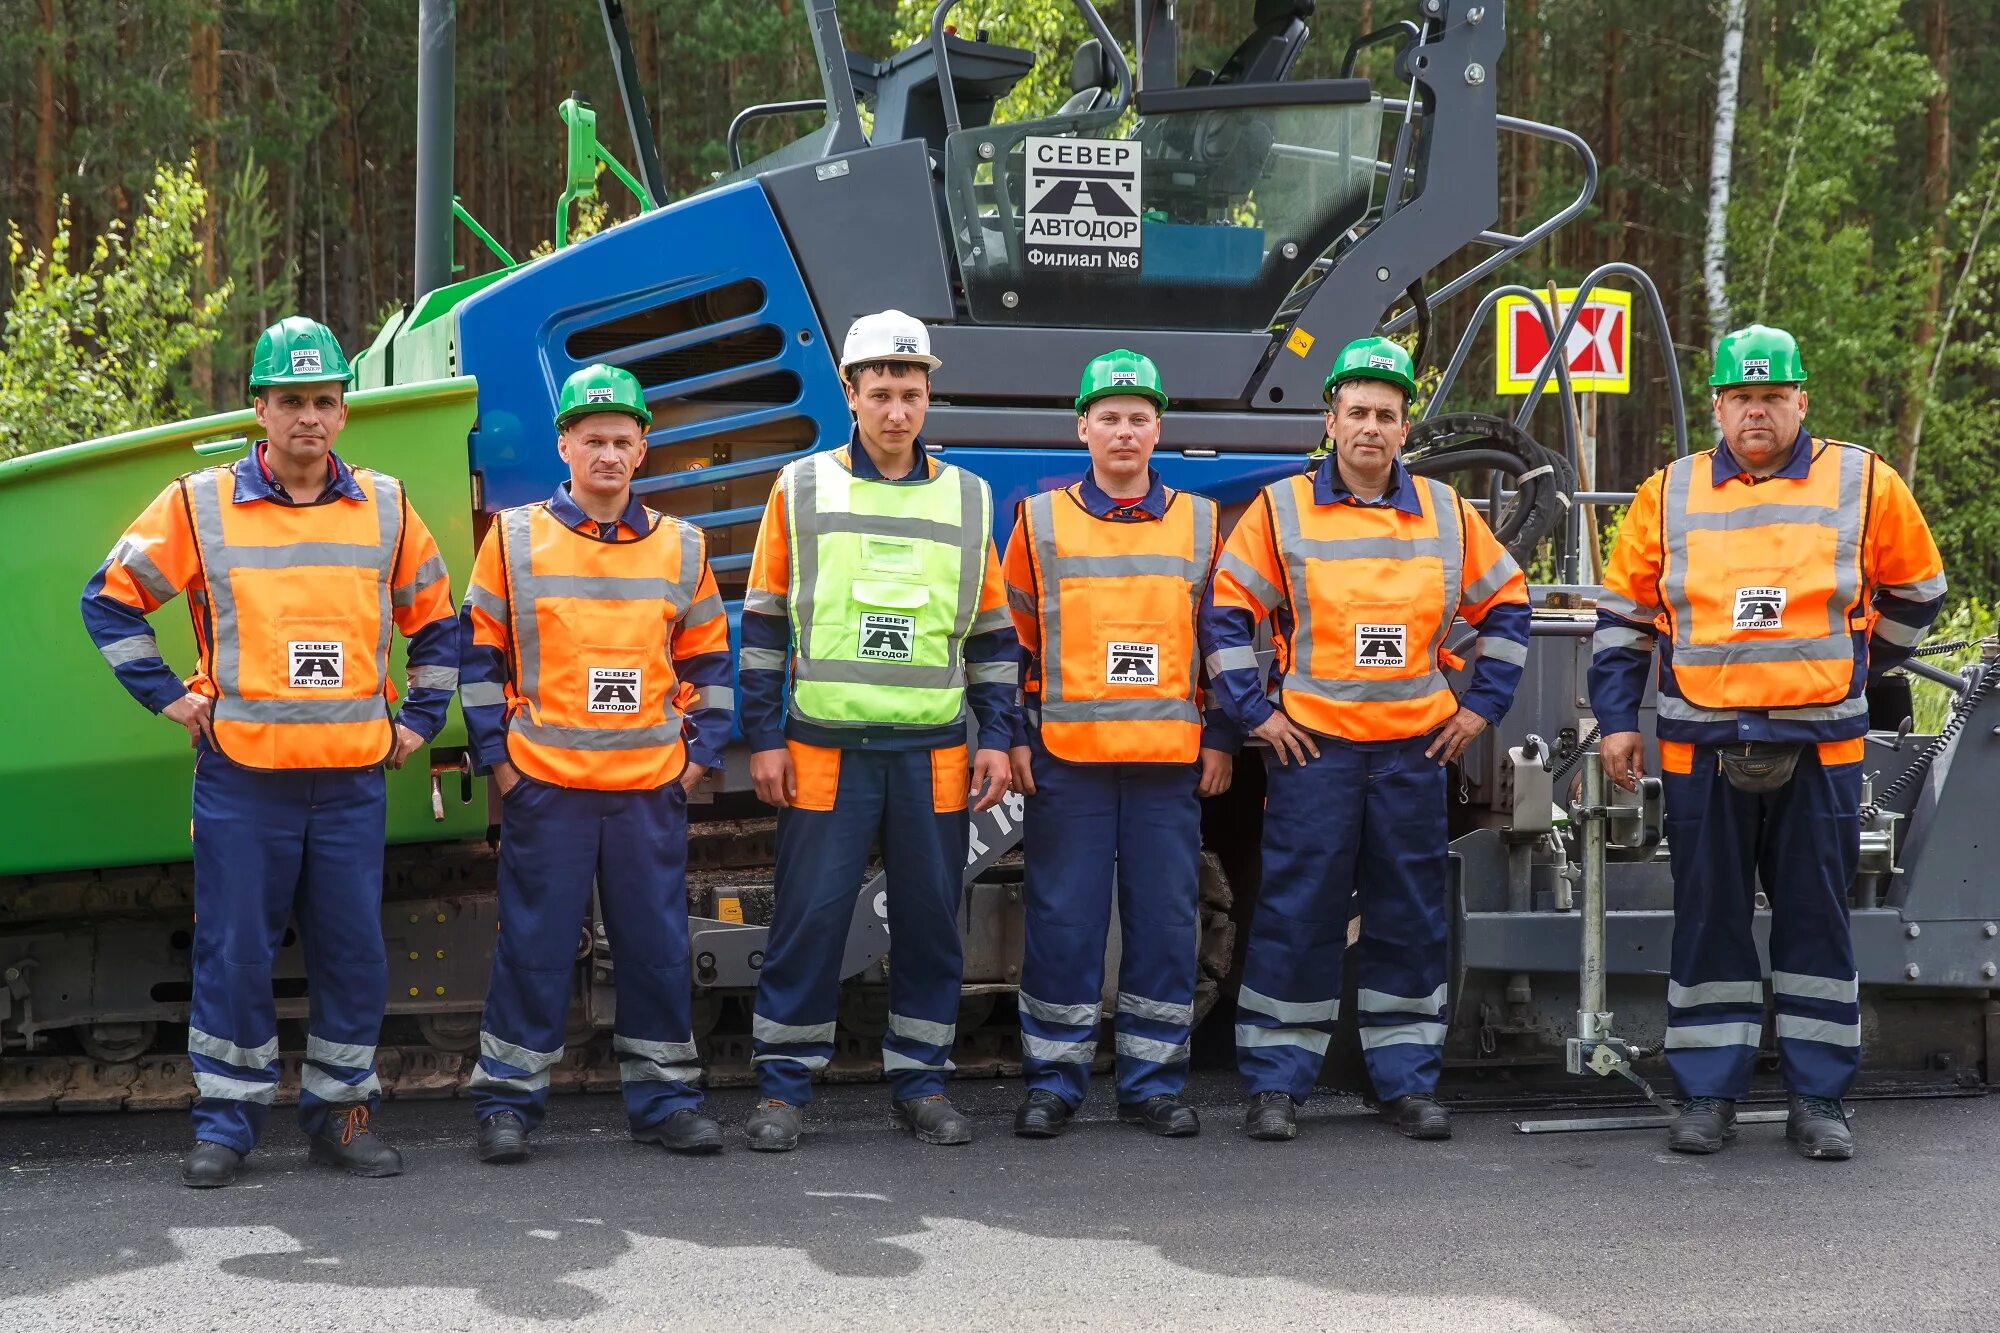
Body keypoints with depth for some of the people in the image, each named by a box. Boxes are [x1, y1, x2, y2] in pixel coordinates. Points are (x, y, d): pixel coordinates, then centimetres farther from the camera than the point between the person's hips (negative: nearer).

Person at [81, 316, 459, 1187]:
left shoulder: (385, 508, 8)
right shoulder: (201, 505, 0)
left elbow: (438, 619, 18)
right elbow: (110, 600, 7)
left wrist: (418, 721, 12)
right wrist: (169, 697, 2)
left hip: (354, 778, 2)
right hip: (240, 778, -2)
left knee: (354, 954, 5)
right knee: (234, 953, 1)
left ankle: (340, 1111, 18)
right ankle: (226, 1121, 13)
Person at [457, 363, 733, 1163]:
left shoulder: (682, 548, 8)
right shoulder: (515, 539, 2)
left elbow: (709, 659, 14)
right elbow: (478, 651, 4)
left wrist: (701, 752, 6)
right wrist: (494, 756, 0)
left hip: (652, 787, 2)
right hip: (545, 784, -2)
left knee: (657, 945, 6)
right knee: (534, 946, 1)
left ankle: (664, 1097, 17)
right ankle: (507, 1100, 11)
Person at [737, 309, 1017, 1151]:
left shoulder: (967, 500, 10)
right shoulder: (802, 490, 4)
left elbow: (992, 632, 13)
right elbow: (764, 623, 5)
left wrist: (997, 740, 6)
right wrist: (763, 738, -1)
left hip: (934, 752, 2)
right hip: (825, 749, -2)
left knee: (930, 918, 6)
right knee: (809, 917, -1)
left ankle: (919, 1079, 18)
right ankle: (783, 1085, 8)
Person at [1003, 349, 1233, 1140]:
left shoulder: (1200, 524, 10)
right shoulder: (1040, 521, 6)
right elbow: (1010, 637, 8)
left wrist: (1220, 739, 8)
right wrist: (1014, 737, 2)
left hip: (1171, 761, 1)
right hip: (1066, 759, -1)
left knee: (1165, 922, 4)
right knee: (1062, 923, 1)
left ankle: (1153, 1083, 14)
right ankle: (1053, 1082, 10)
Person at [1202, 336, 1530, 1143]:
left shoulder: (1446, 513, 8)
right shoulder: (1281, 509, 0)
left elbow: (1505, 603, 17)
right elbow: (1225, 611, 2)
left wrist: (1482, 704, 10)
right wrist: (1254, 710, -3)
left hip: (1415, 750, 3)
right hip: (1312, 747, -3)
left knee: (1410, 919, 7)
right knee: (1296, 916, -2)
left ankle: (1407, 1082, 16)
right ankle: (1274, 1084, 6)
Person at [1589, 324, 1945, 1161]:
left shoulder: (1863, 484, 3)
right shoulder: (1669, 494, 6)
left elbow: (1916, 591, 16)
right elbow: (1624, 613, 11)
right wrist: (1616, 719, 6)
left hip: (1820, 748, -1)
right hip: (1700, 747, 1)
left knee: (1815, 920, 5)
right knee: (1708, 922, 6)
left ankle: (1818, 1099, 13)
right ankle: (1708, 1094, 14)